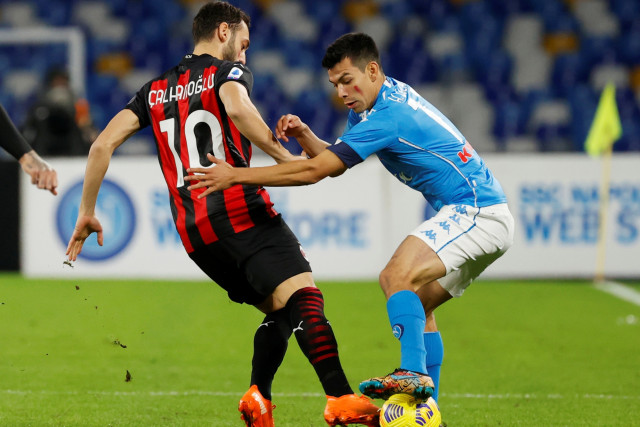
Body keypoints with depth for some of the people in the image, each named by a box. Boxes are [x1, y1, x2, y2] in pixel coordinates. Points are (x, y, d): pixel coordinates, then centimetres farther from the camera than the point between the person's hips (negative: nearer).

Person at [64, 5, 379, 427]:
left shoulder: (156, 90, 24)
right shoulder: (228, 71, 7)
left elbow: (103, 143, 16)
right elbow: (237, 108, -18)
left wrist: (87, 212, 21)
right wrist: (283, 155, -14)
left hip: (192, 230, 7)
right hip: (240, 210, -7)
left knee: (280, 310, 16)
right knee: (304, 296, -18)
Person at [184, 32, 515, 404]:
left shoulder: (387, 116, -20)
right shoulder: (371, 106, 12)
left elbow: (314, 171, -21)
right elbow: (332, 161, 16)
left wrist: (235, 175, -19)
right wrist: (304, 134, -5)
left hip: (476, 211, -10)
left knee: (396, 277, -24)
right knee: (416, 306, 12)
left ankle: (414, 372, -34)